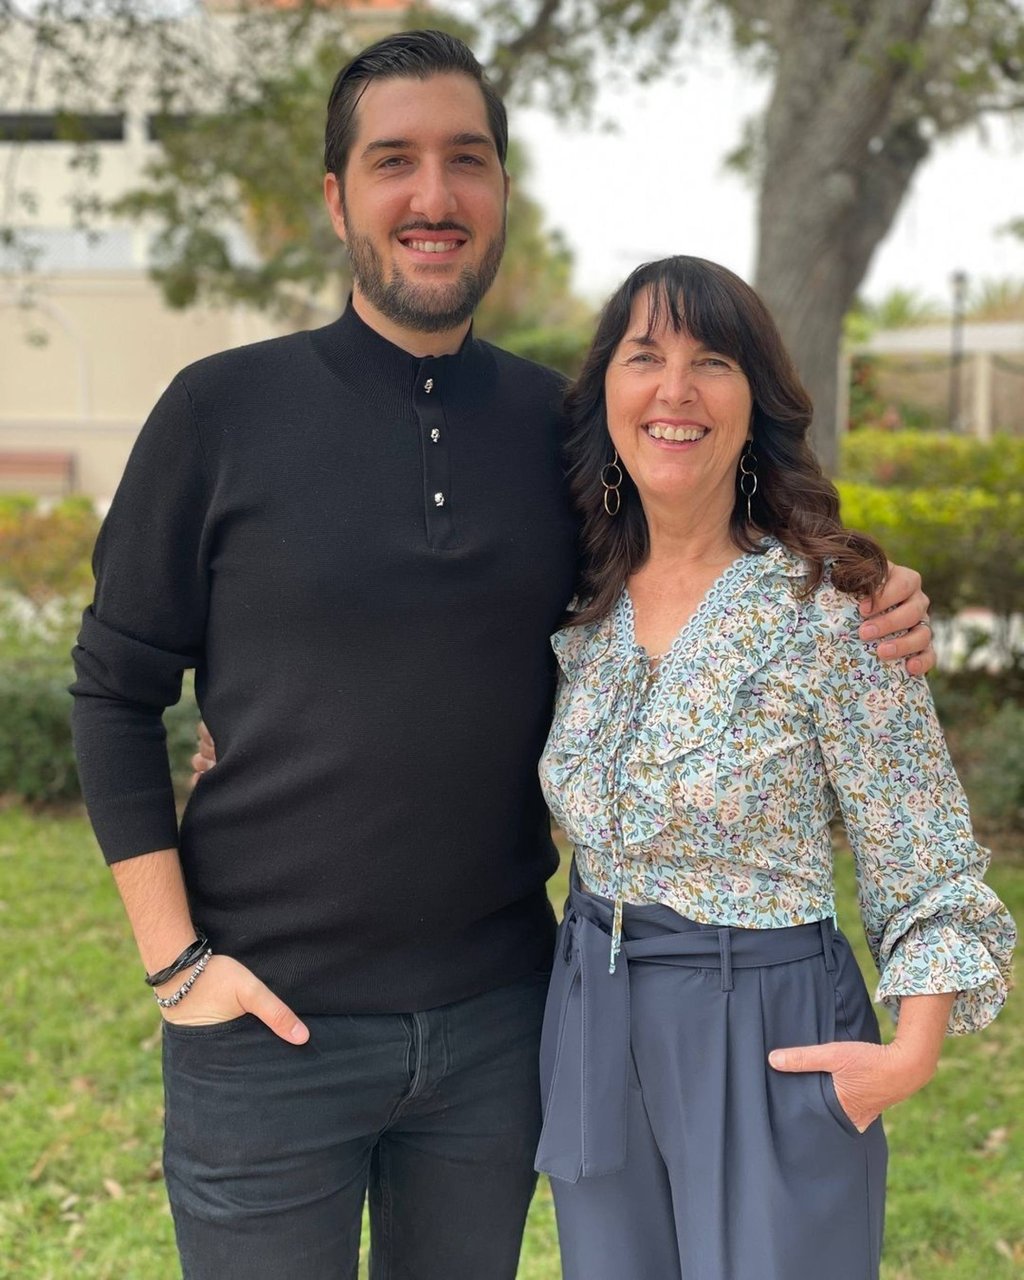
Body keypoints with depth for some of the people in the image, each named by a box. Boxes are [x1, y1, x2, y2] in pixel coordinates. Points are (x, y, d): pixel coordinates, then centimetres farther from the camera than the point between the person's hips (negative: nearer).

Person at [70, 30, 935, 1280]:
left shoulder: (559, 424, 1)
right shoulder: (220, 413, -7)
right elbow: (116, 692, -3)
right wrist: (173, 958, -9)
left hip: (496, 1013, 3)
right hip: (272, 1021, -3)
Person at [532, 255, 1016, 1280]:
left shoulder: (829, 607, -14)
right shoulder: (584, 603, 1)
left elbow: (924, 860, -10)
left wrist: (913, 1051, -19)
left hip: (770, 1034, -5)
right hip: (593, 1028, 5)